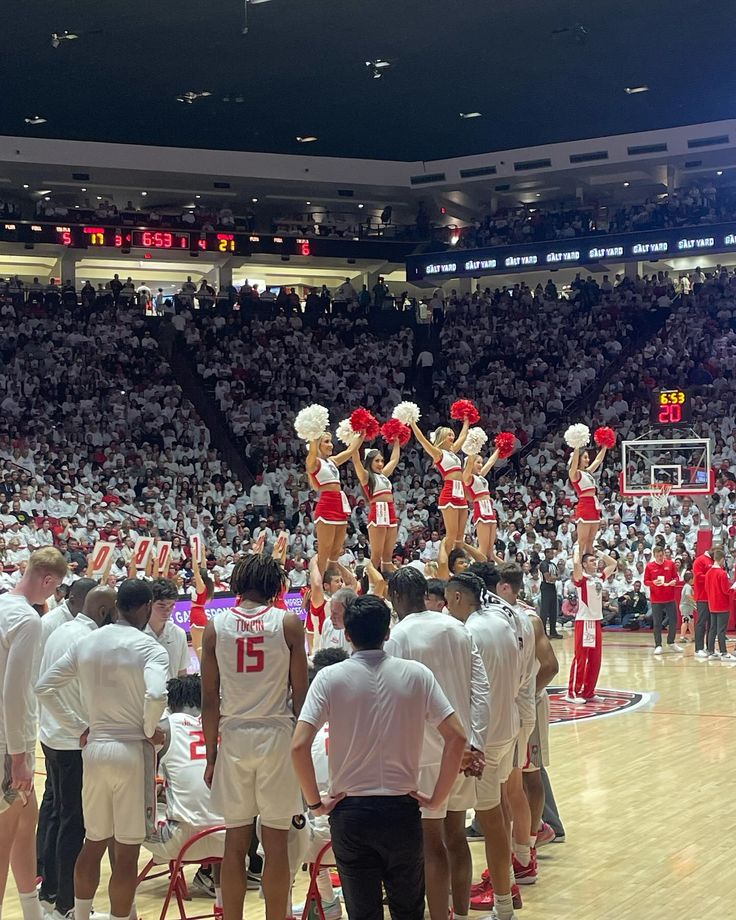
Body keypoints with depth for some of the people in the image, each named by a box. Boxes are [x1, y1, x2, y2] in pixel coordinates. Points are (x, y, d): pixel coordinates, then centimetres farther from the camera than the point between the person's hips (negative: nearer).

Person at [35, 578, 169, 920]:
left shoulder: (86, 643, 5)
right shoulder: (149, 648, -11)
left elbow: (44, 688, 6)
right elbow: (156, 695, -28)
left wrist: (78, 726, 10)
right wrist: (150, 731, -10)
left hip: (94, 749, 5)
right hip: (133, 752, -5)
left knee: (93, 843, 19)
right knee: (127, 853, 3)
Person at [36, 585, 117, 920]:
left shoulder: (59, 631, 9)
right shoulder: (88, 640, -19)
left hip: (52, 736, 9)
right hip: (76, 742, -9)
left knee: (57, 813, 18)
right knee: (74, 822, -2)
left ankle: (50, 889, 27)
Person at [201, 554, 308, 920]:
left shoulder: (215, 626, 2)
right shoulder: (288, 623, -2)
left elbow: (209, 698, 2)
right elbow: (300, 693, -2)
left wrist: (211, 754, 9)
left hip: (233, 736, 2)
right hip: (276, 735, -2)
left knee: (235, 841, 9)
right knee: (276, 843, 5)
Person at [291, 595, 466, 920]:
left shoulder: (330, 678, -6)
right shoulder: (416, 674, -3)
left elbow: (299, 746, -15)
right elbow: (457, 738, -7)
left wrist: (315, 801, -3)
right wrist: (437, 797, 1)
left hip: (350, 811, -1)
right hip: (402, 810, 1)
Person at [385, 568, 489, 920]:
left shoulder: (397, 636, -12)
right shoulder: (458, 629, 6)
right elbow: (481, 689, 1)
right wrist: (475, 744, -2)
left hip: (425, 752, -6)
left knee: (432, 844, 3)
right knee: (456, 835, 16)